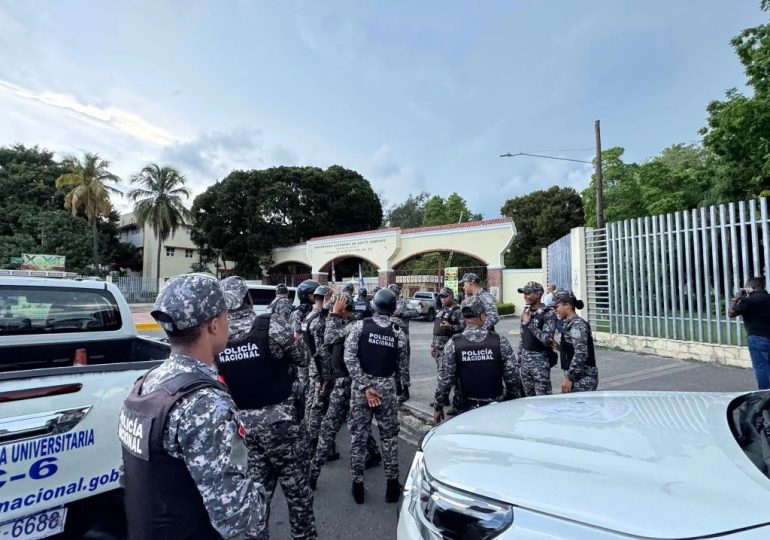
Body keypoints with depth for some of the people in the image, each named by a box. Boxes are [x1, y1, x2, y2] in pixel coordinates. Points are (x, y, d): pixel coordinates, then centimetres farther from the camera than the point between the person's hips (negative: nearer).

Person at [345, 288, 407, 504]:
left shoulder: (360, 326, -7)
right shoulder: (398, 333, -3)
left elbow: (349, 358, -14)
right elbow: (401, 364, 0)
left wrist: (365, 385, -14)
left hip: (361, 387, 0)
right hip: (387, 387, 1)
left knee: (358, 436, 13)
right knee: (389, 437, 16)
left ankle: (358, 486, 26)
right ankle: (392, 485, 26)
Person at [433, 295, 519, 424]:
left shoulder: (453, 344, -11)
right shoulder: (500, 341, -10)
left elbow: (445, 379, -7)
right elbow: (512, 377, -5)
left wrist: (438, 407, 4)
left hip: (468, 408, 0)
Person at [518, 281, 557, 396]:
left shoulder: (548, 313, -12)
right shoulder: (526, 311, 9)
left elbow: (546, 339, -22)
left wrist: (529, 323, -19)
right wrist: (519, 357, 15)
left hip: (540, 361, -6)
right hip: (525, 360, 7)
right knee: (528, 395, 14)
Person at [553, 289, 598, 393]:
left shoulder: (577, 325, -16)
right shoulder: (570, 324, 11)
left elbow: (581, 354, -22)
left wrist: (569, 378, -20)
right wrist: (558, 347, 5)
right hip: (576, 378, 9)